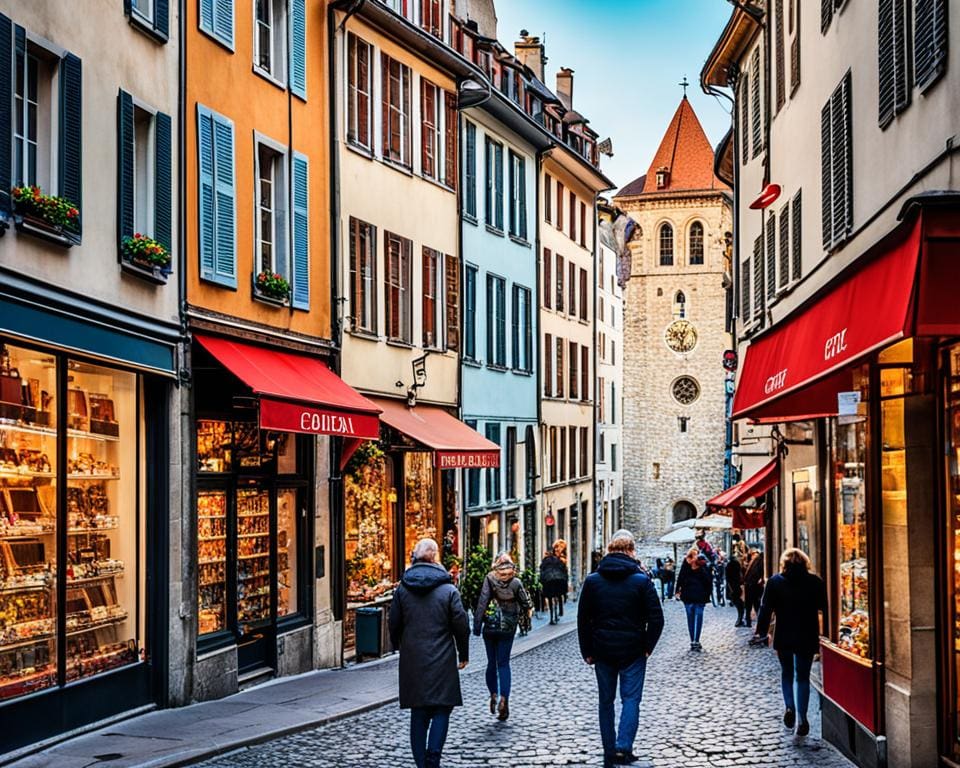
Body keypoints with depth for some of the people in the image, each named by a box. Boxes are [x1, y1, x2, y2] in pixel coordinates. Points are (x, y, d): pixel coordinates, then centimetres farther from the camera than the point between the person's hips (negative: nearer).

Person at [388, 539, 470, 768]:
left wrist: (400, 647, 24)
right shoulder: (448, 590, -6)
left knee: (418, 713, 10)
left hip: (412, 661, 3)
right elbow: (461, 625, -5)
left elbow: (394, 623, 8)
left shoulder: (402, 589, 3)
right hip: (442, 661, -3)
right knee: (441, 709, 3)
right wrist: (463, 654, 7)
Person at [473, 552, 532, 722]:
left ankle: (493, 695, 6)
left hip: (490, 626, 0)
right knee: (504, 663, 4)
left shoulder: (490, 579, -7)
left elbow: (482, 602, -11)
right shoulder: (516, 582, -4)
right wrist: (522, 610, 24)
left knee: (492, 662, 14)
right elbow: (527, 604, 1)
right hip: (508, 628, 0)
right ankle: (504, 699, -9)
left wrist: (477, 625, -8)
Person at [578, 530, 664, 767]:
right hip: (633, 650, -2)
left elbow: (583, 620, 1)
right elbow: (656, 618, -9)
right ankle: (623, 748, -16)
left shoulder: (592, 581, 0)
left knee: (606, 701, 12)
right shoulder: (642, 580, -6)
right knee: (631, 698, 3)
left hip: (602, 650, 2)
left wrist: (587, 652, 8)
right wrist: (647, 647, 2)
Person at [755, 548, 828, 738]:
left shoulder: (775, 581, -4)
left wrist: (762, 630, 2)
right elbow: (824, 608, 2)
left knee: (787, 673, 18)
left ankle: (789, 707, -2)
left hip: (783, 637, 0)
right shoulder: (815, 582, -3)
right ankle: (802, 719, 0)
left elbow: (767, 608, -4)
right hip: (807, 637, 0)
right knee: (803, 676, 7)